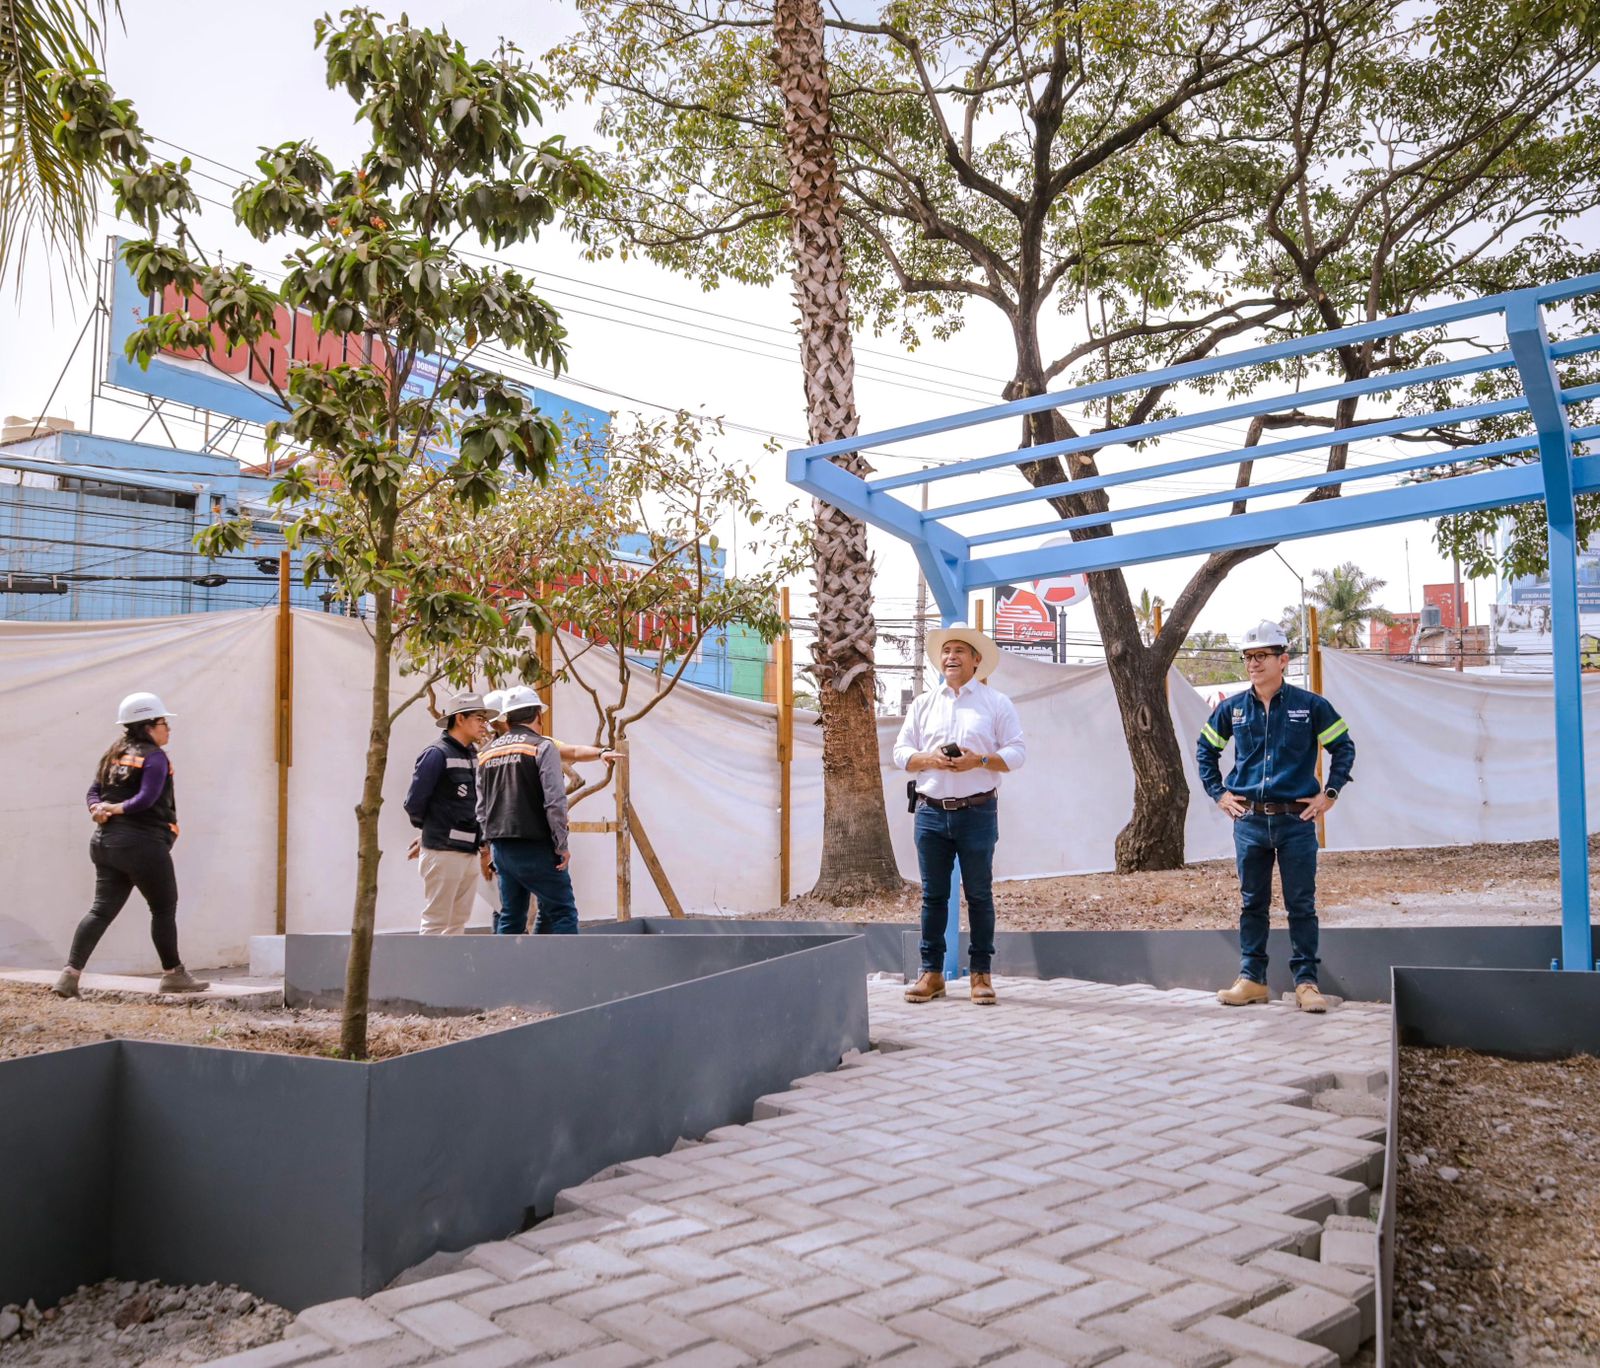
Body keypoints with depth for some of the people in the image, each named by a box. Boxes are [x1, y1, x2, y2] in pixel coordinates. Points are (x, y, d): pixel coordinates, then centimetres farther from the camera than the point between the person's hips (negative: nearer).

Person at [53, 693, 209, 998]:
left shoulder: (113, 755, 16)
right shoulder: (154, 757, -10)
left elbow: (94, 791, 10)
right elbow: (147, 798, -22)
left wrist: (98, 809, -9)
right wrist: (117, 809, -9)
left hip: (107, 842, 8)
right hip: (144, 844, -8)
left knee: (102, 909, 8)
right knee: (164, 908, 5)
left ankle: (71, 972, -2)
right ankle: (172, 975, 12)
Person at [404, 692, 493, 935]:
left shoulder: (474, 756, 14)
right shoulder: (437, 754, -11)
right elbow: (414, 802, -12)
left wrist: (483, 843, 12)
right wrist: (429, 828, 3)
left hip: (470, 852, 8)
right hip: (444, 851, -8)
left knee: (458, 921, 11)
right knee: (436, 923, -2)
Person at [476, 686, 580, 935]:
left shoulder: (487, 751, 13)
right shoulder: (542, 746, -7)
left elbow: (481, 806, 16)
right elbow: (555, 800, -14)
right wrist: (562, 845, -8)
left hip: (501, 847, 7)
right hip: (535, 847, -7)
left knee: (511, 916, 13)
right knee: (562, 912, -3)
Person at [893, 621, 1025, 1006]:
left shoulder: (996, 703, 5)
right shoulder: (923, 704, 14)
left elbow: (1016, 754, 1)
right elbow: (901, 751, 10)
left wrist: (979, 761, -15)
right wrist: (929, 759, -10)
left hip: (978, 812, -2)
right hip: (931, 812, 3)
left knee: (979, 895, 2)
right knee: (933, 895, 5)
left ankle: (981, 974, 10)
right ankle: (932, 972, 12)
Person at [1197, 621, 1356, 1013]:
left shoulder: (1310, 705, -1)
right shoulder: (1232, 708, 6)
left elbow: (1344, 747, 8)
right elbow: (1205, 749, 19)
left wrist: (1329, 794, 1)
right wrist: (1218, 793, 10)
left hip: (1296, 821, -2)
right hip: (1248, 822, 2)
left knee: (1301, 905, 3)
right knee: (1252, 904, 9)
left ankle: (1306, 982, 11)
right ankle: (1251, 978, 17)